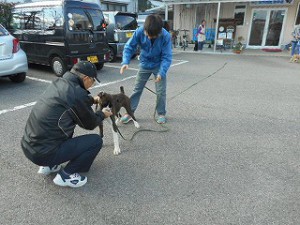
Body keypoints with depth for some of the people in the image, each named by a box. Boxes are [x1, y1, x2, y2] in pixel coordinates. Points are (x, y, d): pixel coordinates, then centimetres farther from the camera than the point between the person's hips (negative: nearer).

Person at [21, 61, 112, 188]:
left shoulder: (59, 83, 5)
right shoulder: (76, 93, -19)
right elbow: (90, 124, -3)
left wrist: (93, 100, 29)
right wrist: (103, 114, 15)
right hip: (44, 152, -9)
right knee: (96, 141, -3)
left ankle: (48, 165, 25)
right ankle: (65, 175, 5)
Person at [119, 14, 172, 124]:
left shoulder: (166, 36, -27)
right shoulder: (139, 31, -23)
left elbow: (167, 57, -23)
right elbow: (129, 47, -14)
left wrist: (161, 73, -35)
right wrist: (125, 62, -30)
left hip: (159, 66, -2)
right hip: (144, 65, 2)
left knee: (161, 91, 1)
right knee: (137, 89, 6)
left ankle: (161, 114, 20)